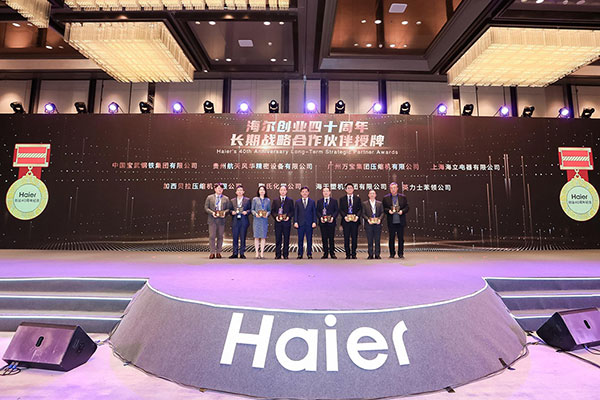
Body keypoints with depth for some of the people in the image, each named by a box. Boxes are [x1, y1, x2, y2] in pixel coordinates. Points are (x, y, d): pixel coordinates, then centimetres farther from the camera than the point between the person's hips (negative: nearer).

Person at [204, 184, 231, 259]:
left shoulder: (226, 198, 12)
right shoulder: (209, 198, 10)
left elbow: (228, 208, 8)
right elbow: (206, 208, 5)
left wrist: (224, 212, -12)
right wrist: (212, 212, -12)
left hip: (221, 220, 1)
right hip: (212, 220, -1)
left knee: (220, 236, 4)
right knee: (212, 236, -3)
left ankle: (218, 252, 12)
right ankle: (212, 253, 4)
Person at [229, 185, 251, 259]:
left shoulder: (247, 200, 8)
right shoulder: (232, 201, 13)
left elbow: (250, 209, 5)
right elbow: (230, 209, 13)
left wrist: (246, 212, -14)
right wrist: (232, 212, -8)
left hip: (244, 221, -1)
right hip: (235, 221, 2)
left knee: (243, 238, 2)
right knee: (235, 238, 3)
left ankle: (242, 253, 11)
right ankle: (235, 253, 11)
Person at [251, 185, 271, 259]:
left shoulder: (268, 200, 11)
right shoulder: (255, 199, 8)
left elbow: (269, 210, 11)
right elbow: (252, 209, 7)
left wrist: (267, 214, -9)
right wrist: (255, 214, -12)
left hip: (264, 220, 1)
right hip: (257, 219, -1)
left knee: (263, 236, -1)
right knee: (256, 236, -1)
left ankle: (262, 252, 5)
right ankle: (257, 252, 5)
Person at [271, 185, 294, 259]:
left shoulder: (290, 200, 10)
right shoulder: (275, 200, 12)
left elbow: (292, 211, 6)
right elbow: (272, 211, 8)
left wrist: (288, 217, -10)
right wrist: (276, 216, -9)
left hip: (287, 222, 0)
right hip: (278, 222, 1)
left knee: (286, 239, 2)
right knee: (278, 239, 1)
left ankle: (286, 254, 10)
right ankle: (278, 255, 8)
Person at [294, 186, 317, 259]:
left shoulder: (312, 201, 8)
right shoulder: (297, 202, 8)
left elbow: (314, 212, 6)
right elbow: (295, 213, 6)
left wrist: (314, 222, -4)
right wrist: (295, 222, -5)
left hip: (309, 223, 0)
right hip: (300, 223, 0)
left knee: (309, 239, 3)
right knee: (300, 239, 3)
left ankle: (309, 254, 12)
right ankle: (300, 254, 11)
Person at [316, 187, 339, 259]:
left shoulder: (334, 201, 9)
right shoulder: (319, 201, 12)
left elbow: (336, 211, 3)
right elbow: (317, 211, 7)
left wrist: (333, 217, -12)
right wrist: (320, 217, -10)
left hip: (331, 222, -1)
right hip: (322, 222, 1)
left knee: (331, 238, 1)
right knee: (324, 238, 3)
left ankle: (332, 253, 9)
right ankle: (325, 253, 10)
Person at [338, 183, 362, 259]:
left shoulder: (357, 198, 10)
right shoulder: (342, 199, 9)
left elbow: (360, 209, 6)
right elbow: (341, 210, 4)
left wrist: (357, 216, -11)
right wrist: (345, 216, -13)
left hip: (355, 220, 0)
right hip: (346, 221, 0)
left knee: (354, 238, 2)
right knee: (346, 238, 1)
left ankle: (353, 254, 12)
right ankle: (348, 254, 10)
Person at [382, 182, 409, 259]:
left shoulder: (403, 197, 9)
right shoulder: (386, 198, 7)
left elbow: (407, 207, 7)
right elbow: (384, 208, 5)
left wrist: (402, 211, -11)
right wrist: (388, 211, -13)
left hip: (400, 221, 1)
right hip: (391, 222, 0)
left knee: (401, 238, 3)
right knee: (391, 238, 4)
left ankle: (400, 253, 14)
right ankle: (392, 253, 14)